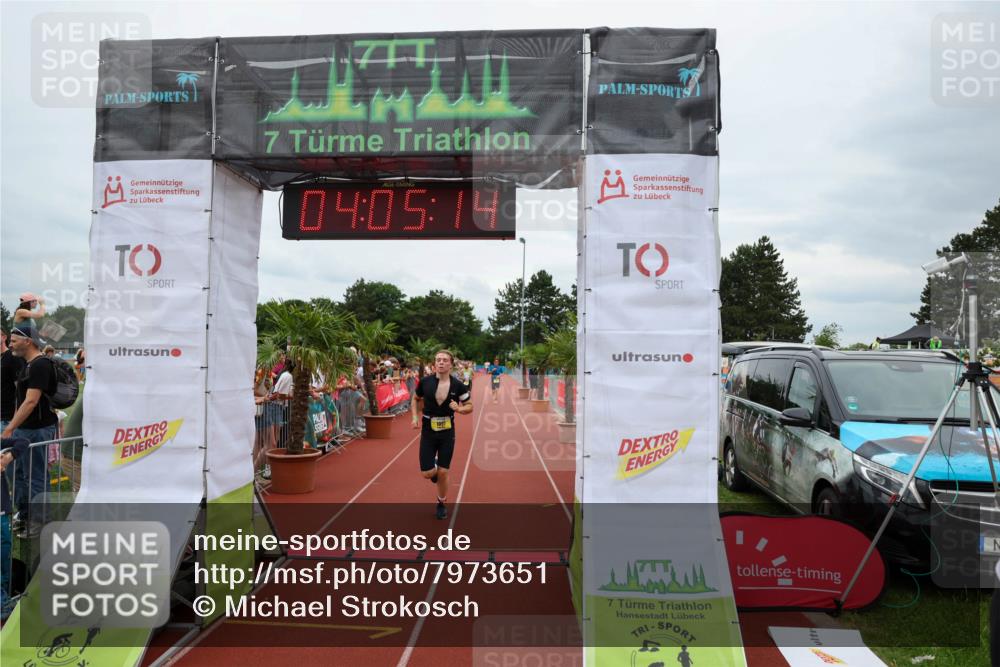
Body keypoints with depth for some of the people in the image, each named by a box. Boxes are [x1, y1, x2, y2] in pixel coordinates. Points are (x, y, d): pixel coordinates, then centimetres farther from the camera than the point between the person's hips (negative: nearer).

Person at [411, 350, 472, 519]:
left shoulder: (458, 385, -10)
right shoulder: (425, 382, -8)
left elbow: (470, 406, 2)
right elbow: (416, 400, 11)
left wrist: (459, 409, -19)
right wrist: (415, 417, -4)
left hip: (447, 433, 0)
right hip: (428, 432, 1)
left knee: (443, 473, 3)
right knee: (427, 473, -4)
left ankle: (441, 504, 29)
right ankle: (434, 468, 35)